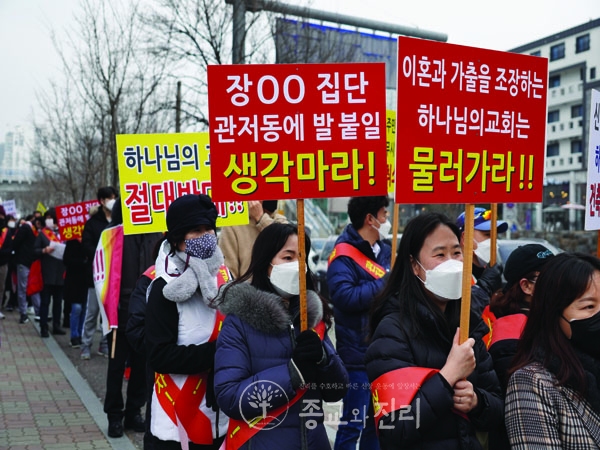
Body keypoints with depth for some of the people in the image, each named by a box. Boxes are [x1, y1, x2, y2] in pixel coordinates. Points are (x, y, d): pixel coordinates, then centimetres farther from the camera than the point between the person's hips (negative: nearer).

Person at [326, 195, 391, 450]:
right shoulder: (344, 255, -13)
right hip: (359, 356, -8)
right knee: (353, 425, 0)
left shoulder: (384, 250, 11)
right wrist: (386, 284, -19)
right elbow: (344, 296, -27)